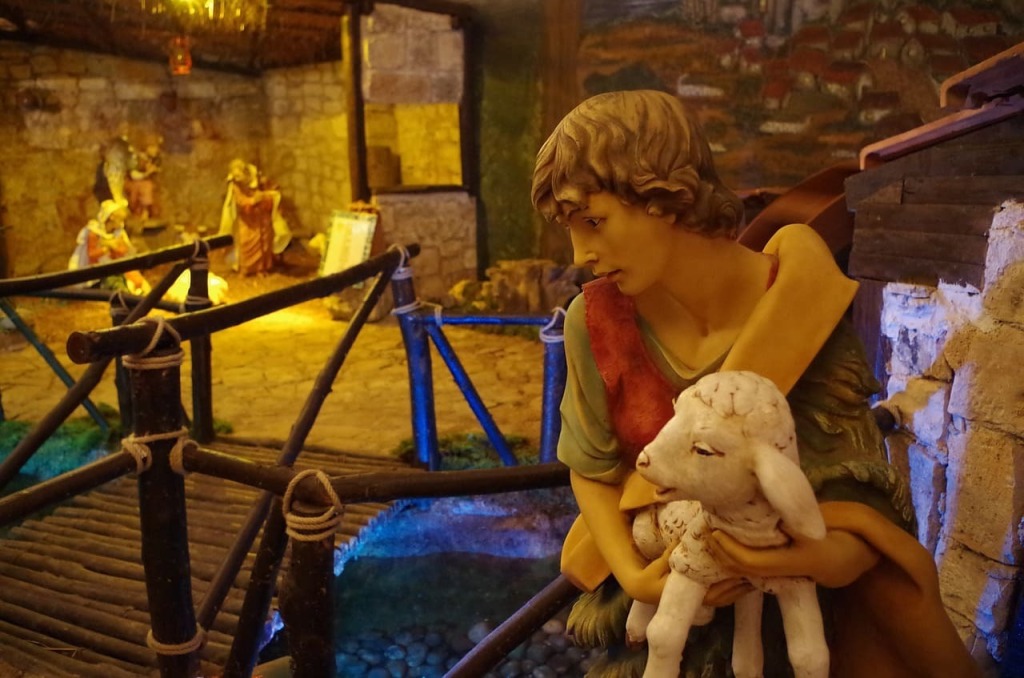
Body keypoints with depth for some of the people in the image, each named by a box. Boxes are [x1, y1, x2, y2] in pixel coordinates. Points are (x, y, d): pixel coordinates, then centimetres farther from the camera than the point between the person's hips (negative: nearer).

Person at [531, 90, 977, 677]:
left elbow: (859, 491, -14)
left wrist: (830, 556, -34)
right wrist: (633, 574, -18)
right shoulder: (597, 320, -16)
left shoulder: (800, 311, -20)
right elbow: (592, 470, -4)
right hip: (660, 585, 2)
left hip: (784, 605, -1)